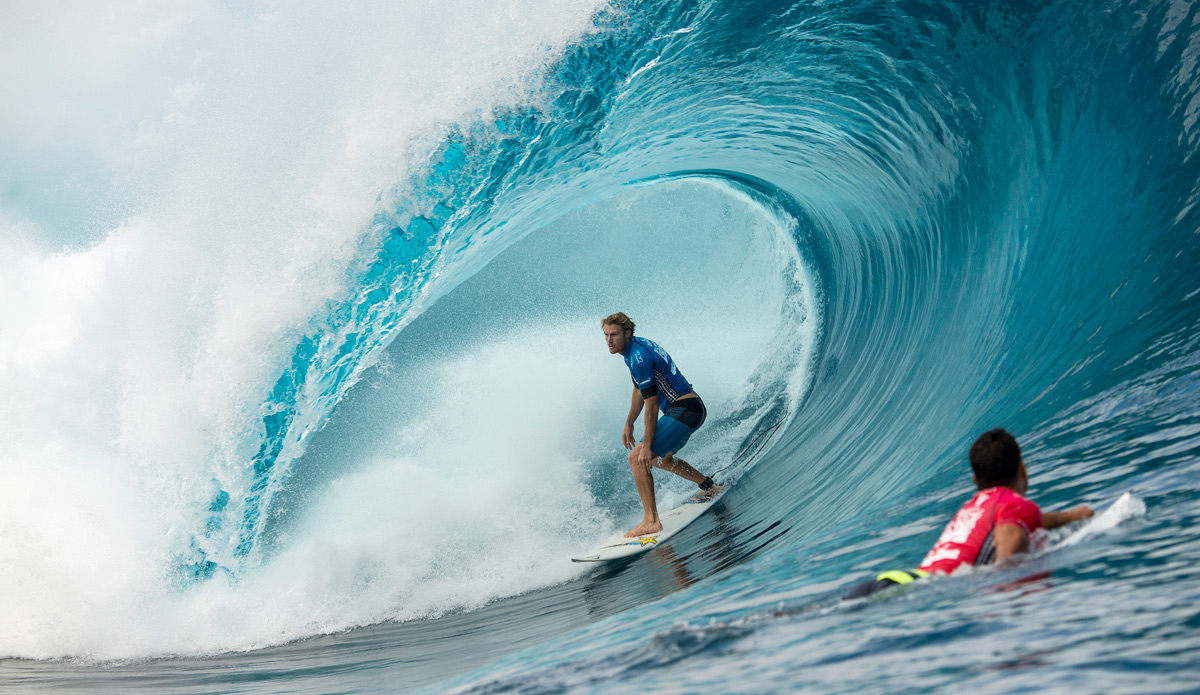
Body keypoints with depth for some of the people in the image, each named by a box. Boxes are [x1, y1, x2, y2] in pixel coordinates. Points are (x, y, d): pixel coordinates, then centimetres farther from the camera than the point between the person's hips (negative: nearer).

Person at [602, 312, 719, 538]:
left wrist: (646, 446, -19)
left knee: (638, 458, -16)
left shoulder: (639, 358, -22)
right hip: (694, 409, 11)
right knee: (660, 458, 29)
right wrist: (629, 423, 23)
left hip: (684, 410, -11)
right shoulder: (636, 346, 9)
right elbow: (640, 390, 22)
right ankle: (709, 488, 41)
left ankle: (651, 521, -18)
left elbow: (652, 404, -21)